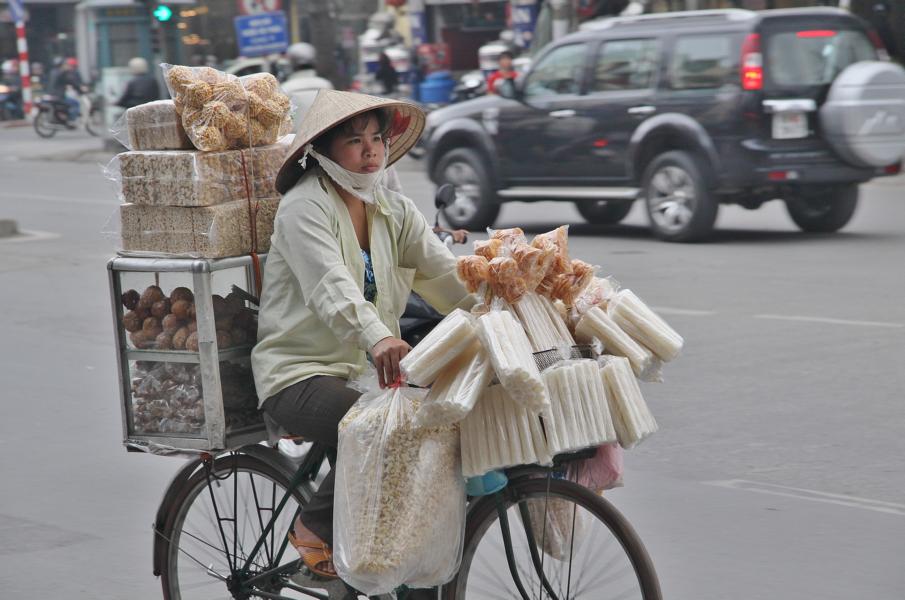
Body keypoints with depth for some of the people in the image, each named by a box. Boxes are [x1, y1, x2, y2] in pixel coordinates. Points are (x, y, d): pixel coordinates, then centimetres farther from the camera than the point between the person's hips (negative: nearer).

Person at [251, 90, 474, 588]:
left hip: (366, 368, 7)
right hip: (299, 374, -6)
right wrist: (376, 338, -46)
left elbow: (448, 275, -1)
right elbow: (331, 285, -28)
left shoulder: (394, 211, 12)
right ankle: (316, 527, -7)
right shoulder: (305, 206, -9)